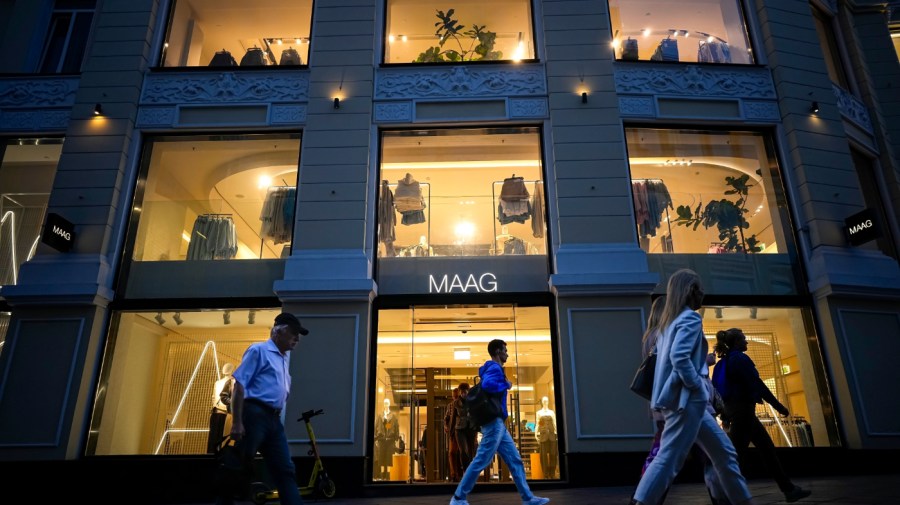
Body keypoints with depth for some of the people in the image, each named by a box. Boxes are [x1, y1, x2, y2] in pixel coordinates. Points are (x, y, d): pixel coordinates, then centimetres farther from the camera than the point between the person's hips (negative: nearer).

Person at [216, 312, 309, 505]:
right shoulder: (259, 350, -5)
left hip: (274, 419, 8)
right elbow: (239, 385, -12)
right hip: (255, 415, -8)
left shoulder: (285, 357, 18)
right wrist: (237, 422, -17)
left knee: (285, 470, 5)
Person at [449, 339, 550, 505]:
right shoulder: (495, 368, -10)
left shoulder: (493, 369, 20)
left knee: (515, 460, 10)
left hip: (498, 423, 11)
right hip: (494, 422, -11)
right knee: (481, 460, -8)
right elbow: (487, 385, -30)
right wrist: (506, 385, -15)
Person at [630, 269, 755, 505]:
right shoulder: (690, 318, -11)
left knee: (724, 452, 17)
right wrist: (698, 386, -14)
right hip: (686, 399, -10)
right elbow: (678, 357, -24)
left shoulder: (669, 320, 16)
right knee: (668, 459, -9)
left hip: (684, 398, 10)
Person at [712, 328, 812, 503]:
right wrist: (778, 405, -11)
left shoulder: (725, 361, 15)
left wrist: (725, 415, 19)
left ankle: (789, 489, 19)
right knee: (737, 452, -6)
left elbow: (720, 388, 15)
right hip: (743, 410, -10)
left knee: (767, 447, 13)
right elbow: (756, 384, -16)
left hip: (734, 410, 10)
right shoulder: (740, 358, -12)